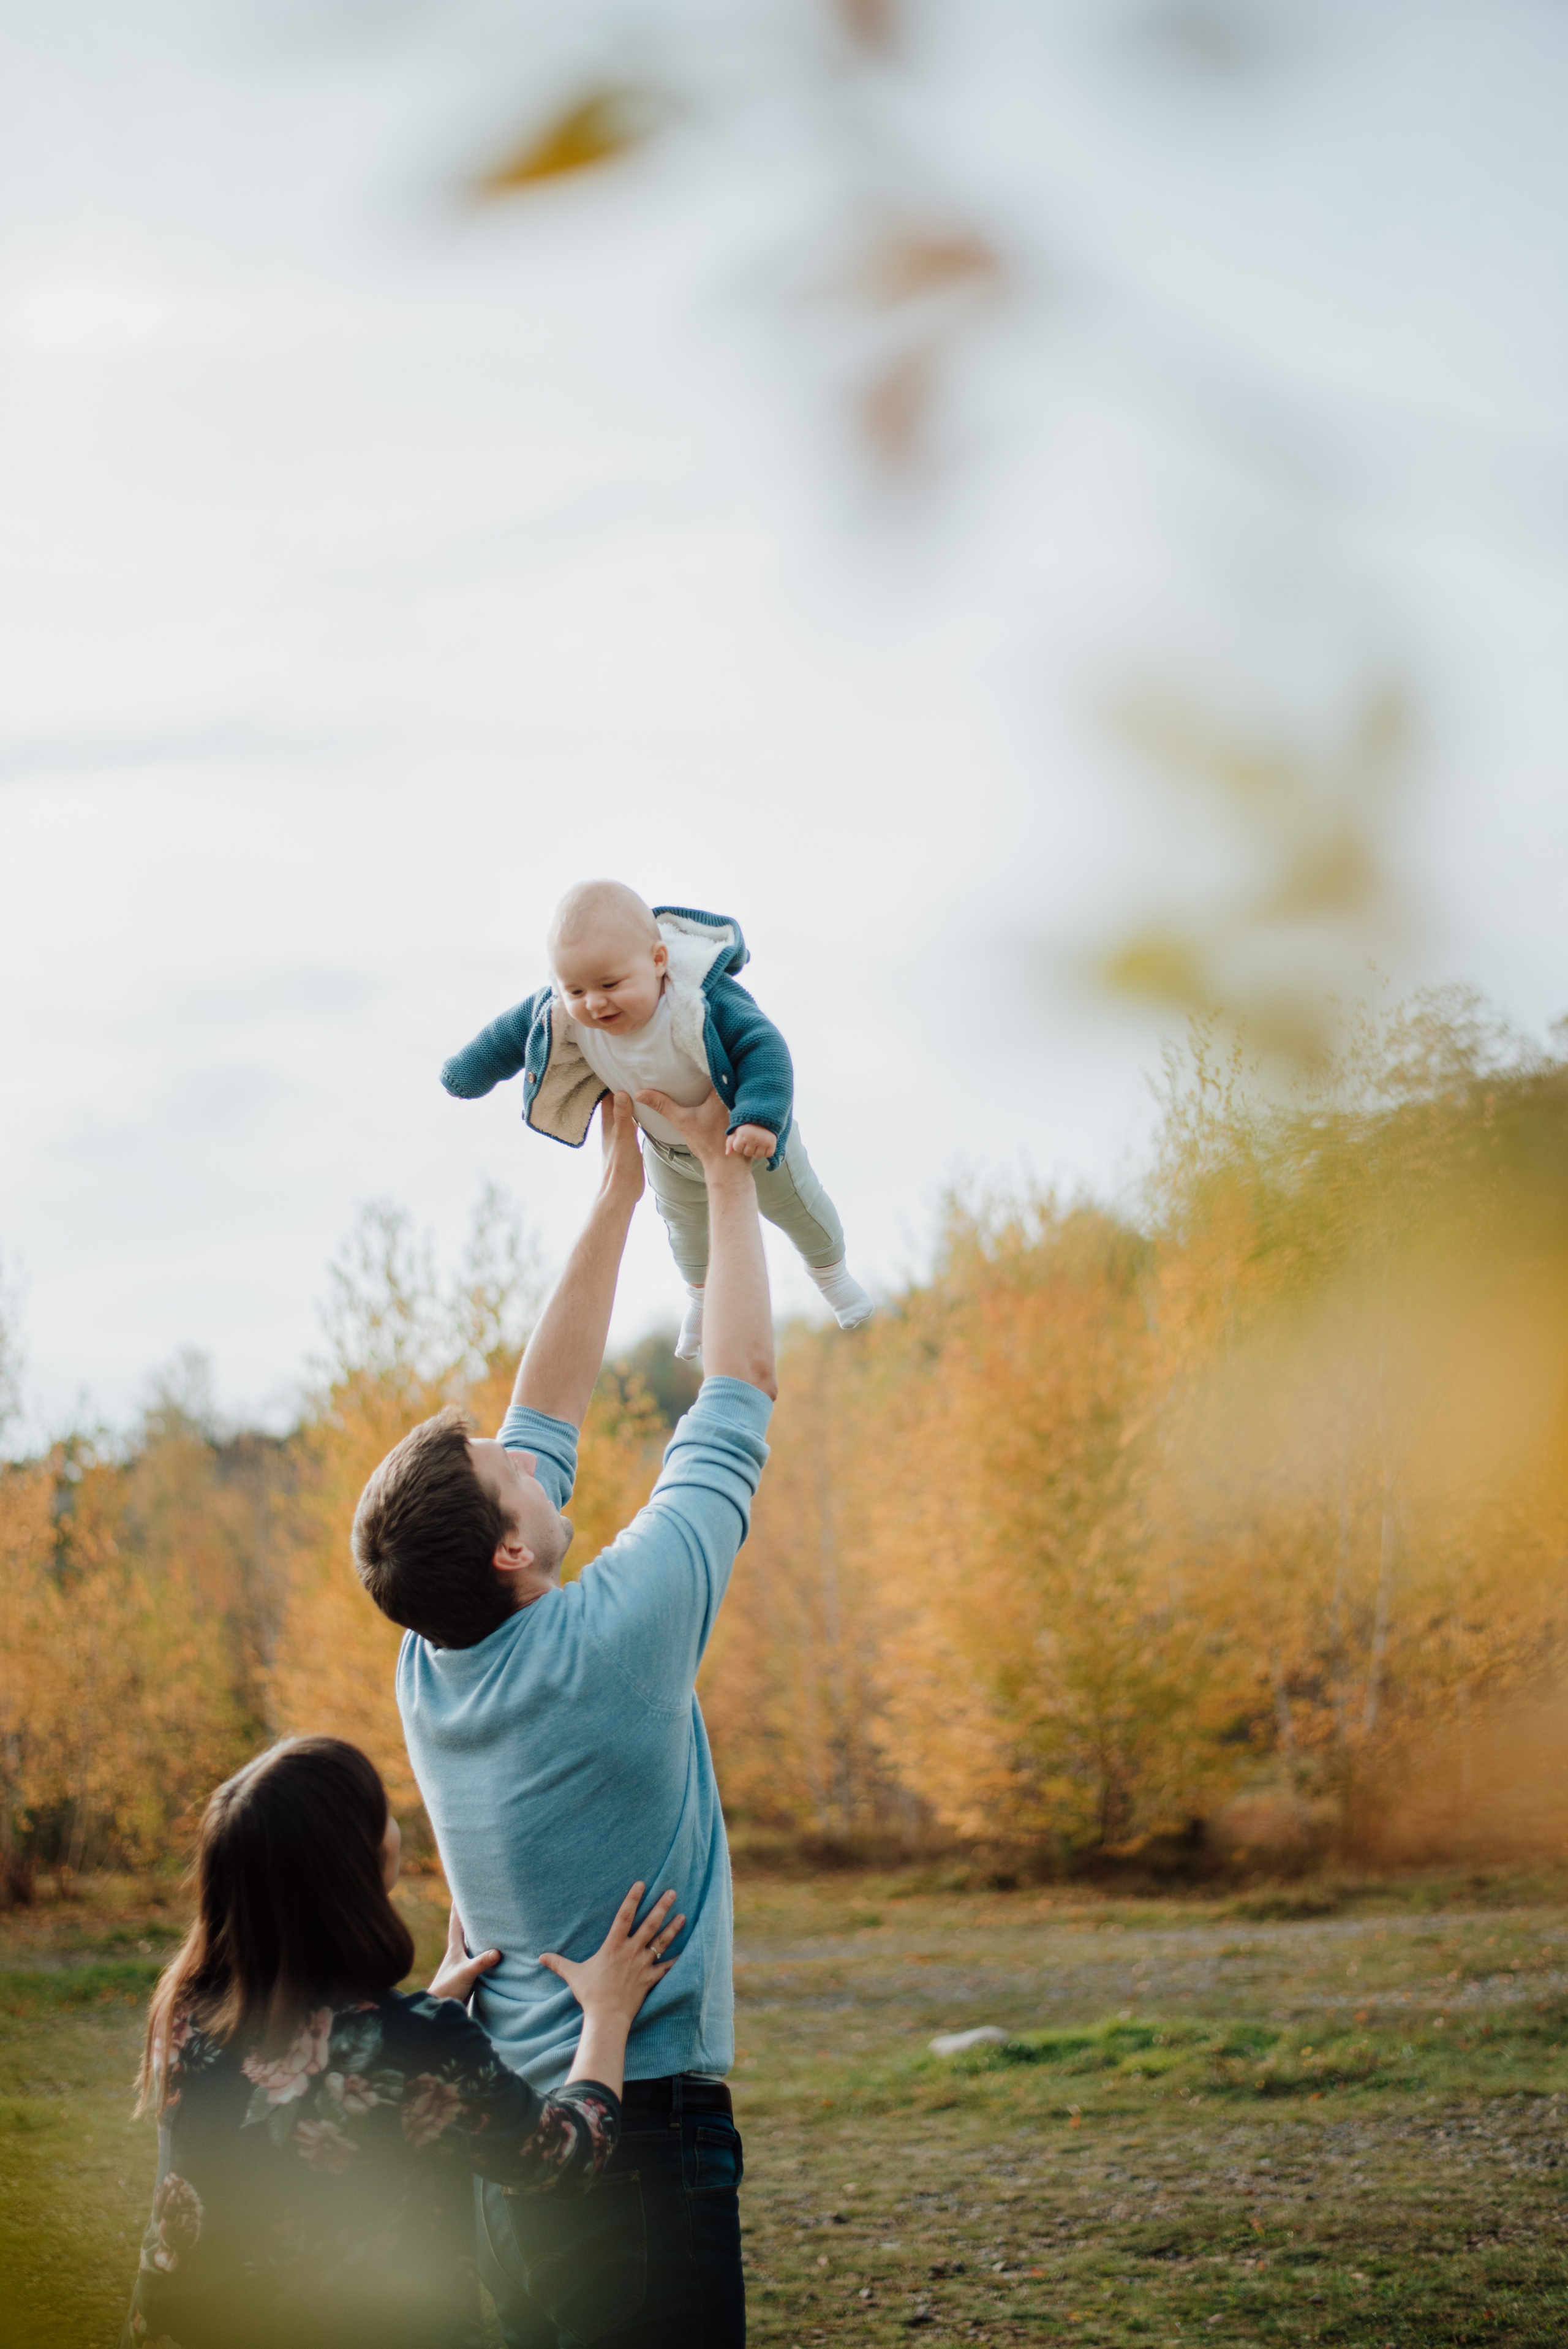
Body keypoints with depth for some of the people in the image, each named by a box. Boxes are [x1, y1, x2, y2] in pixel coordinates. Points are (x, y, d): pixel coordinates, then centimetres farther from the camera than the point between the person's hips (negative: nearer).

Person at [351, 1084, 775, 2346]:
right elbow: (744, 1387, -7)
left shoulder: (431, 1666, 1)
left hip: (503, 2136, 8)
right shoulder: (613, 1639, -18)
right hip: (641, 2130, -7)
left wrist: (618, 1197, 18)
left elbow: (542, 1422, 13)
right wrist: (727, 1171, 6)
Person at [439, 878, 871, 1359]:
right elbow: (517, 1029, -13)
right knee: (686, 1220, 32)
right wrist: (469, 1071, 1)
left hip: (754, 1137, -4)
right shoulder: (565, 1013, -33)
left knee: (792, 1203, 25)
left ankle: (830, 1267, 59)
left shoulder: (703, 1001, -48)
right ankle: (702, 1293, 65)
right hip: (670, 1148, 4)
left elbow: (762, 1049, -43)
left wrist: (758, 1119, -57)